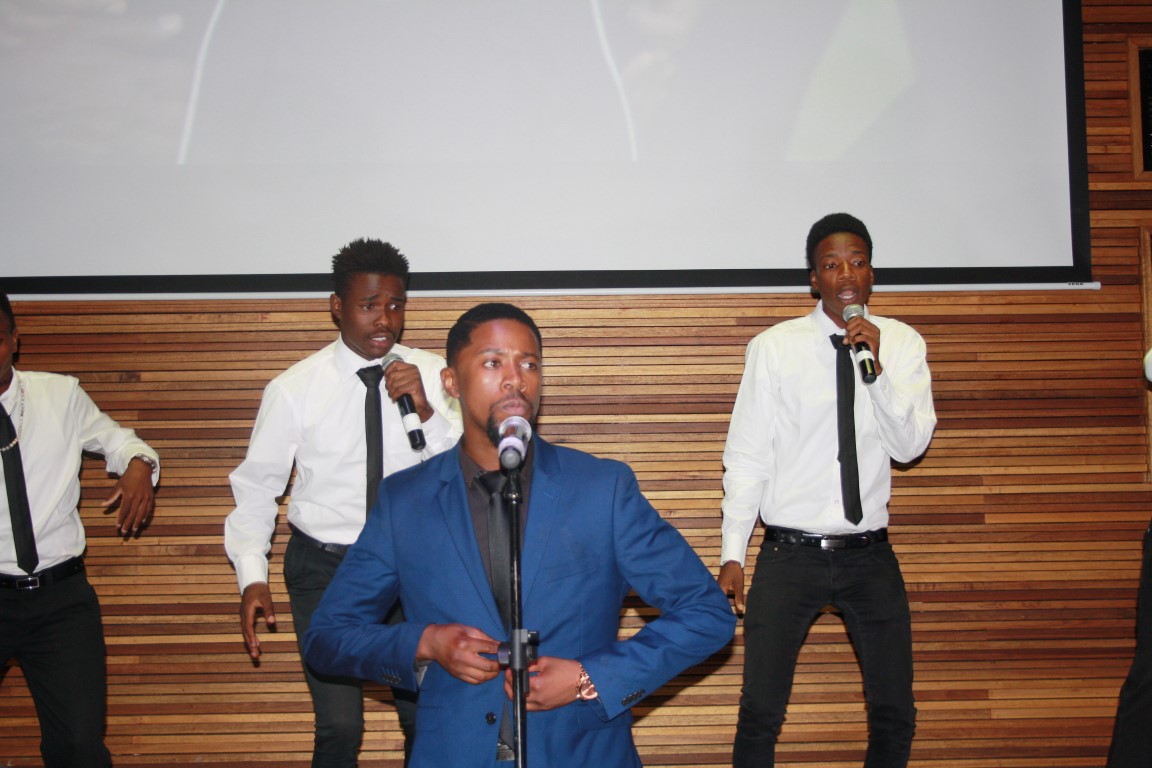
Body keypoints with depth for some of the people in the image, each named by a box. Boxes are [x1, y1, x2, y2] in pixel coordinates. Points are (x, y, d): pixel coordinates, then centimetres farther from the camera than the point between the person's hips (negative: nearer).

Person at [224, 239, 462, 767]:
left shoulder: (433, 377, -6)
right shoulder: (293, 390, -8)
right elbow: (256, 488, 0)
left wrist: (427, 413, -25)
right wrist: (252, 577, -10)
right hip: (324, 567, -1)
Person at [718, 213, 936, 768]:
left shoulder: (902, 345, 2)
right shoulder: (773, 349, -4)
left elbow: (910, 445, -7)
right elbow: (746, 458, -2)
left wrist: (877, 367, -20)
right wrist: (731, 555, -4)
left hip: (870, 555, 2)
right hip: (790, 555, -2)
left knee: (895, 715, 8)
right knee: (761, 712, -3)